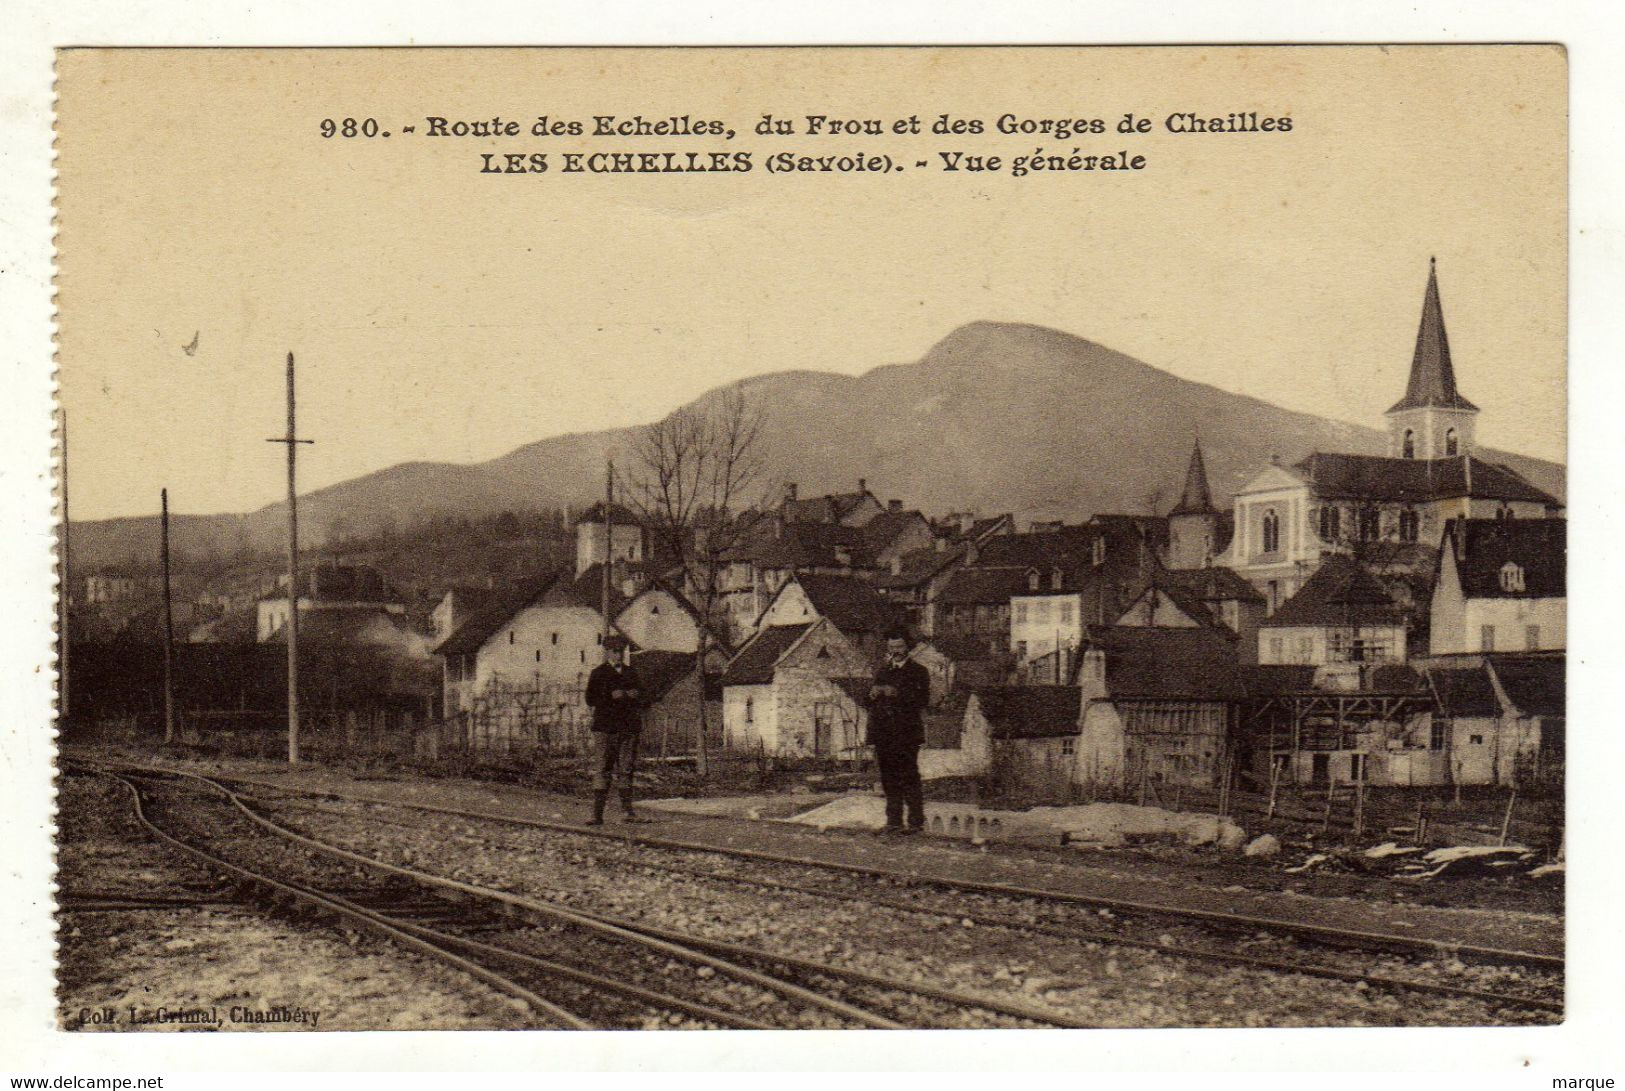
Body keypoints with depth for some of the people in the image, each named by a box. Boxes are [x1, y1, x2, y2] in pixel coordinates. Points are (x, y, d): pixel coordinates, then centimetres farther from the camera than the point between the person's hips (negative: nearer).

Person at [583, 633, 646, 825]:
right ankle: (597, 814, -7)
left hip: (628, 728, 4)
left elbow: (640, 698, 24)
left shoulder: (631, 672, 17)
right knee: (601, 769, -6)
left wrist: (632, 695, 2)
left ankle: (627, 811, 10)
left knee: (626, 770, 5)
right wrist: (612, 696, -8)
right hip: (605, 727, -4)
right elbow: (591, 700, 1)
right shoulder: (598, 673, 5)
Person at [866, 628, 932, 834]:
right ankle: (894, 821, 8)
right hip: (884, 735, 5)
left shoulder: (918, 672, 4)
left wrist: (897, 693, -16)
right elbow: (873, 701, 22)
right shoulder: (882, 672, 22)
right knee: (889, 780, 4)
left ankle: (916, 821, -8)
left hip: (906, 733, -5)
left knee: (909, 778, -10)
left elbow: (923, 699, -8)